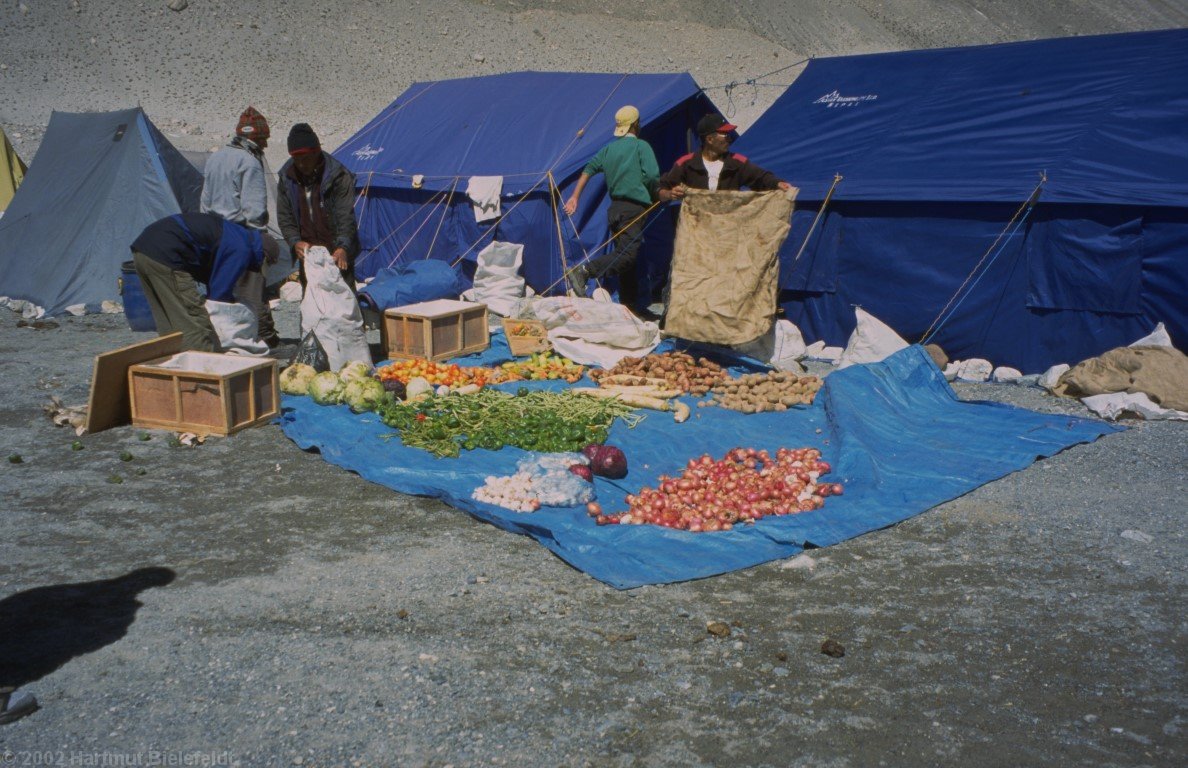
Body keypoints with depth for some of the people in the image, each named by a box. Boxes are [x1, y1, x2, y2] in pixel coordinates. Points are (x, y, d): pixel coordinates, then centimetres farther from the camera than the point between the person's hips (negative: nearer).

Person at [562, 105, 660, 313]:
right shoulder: (641, 146, -3)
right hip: (635, 209, -8)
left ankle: (628, 304, 18)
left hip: (615, 208, 8)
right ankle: (584, 271, -33)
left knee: (625, 255, 14)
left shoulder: (609, 148, 16)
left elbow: (589, 168, 11)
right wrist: (655, 197, 5)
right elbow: (652, 176, -14)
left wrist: (575, 197, 11)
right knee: (627, 254, -16)